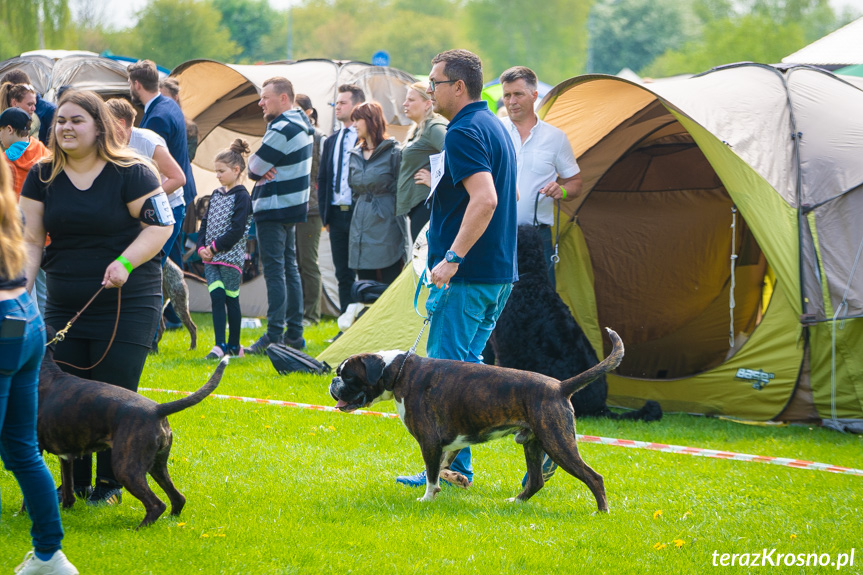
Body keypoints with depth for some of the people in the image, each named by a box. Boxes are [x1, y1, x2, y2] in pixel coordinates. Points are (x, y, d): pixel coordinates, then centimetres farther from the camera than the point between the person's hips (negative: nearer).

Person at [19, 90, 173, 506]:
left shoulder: (130, 174, -7)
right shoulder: (42, 178, 6)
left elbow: (161, 225, -6)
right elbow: (30, 240, 6)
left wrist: (125, 262, -20)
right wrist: (20, 285, -9)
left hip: (127, 307, -4)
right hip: (63, 309, 4)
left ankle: (109, 484, 10)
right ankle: (74, 483, 16)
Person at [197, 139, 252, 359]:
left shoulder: (241, 196, -8)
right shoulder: (216, 195, 15)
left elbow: (237, 230, -15)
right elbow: (205, 223, 15)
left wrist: (215, 247, -15)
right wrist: (202, 247, -1)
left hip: (231, 257, -6)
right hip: (211, 258, 6)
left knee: (231, 299, 0)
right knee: (216, 297, -2)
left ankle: (234, 345, 9)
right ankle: (219, 345, -5)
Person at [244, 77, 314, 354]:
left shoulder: (281, 130, -19)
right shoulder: (301, 123, 13)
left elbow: (255, 167, -15)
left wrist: (260, 169, 5)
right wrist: (268, 169, -6)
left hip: (275, 206, -10)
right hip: (293, 205, 10)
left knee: (274, 270, -9)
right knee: (289, 267, 13)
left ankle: (274, 336, -11)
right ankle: (294, 333, 17)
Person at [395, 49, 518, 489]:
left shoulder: (464, 133, -15)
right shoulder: (495, 126, 17)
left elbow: (485, 199, -27)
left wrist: (452, 258, -28)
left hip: (468, 275, -10)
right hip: (500, 270, 10)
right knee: (469, 363, 14)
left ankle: (449, 465, -2)